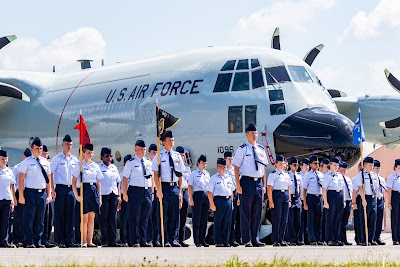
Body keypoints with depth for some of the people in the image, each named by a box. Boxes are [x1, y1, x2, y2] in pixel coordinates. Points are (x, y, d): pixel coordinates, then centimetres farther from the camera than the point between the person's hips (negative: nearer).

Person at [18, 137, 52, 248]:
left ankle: (38, 241, 13)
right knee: (29, 219, -3)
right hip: (31, 192, -4)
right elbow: (21, 180, -4)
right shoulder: (27, 162, -2)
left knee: (40, 220, 7)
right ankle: (29, 242, 2)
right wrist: (21, 196, -10)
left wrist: (49, 195, 10)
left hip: (43, 192, 4)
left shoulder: (45, 162, 12)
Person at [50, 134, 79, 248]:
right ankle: (60, 241, -2)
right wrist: (52, 189, -9)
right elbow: (51, 174, -1)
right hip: (60, 188, -4)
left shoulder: (74, 160, 13)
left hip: (71, 188, 4)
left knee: (70, 215, 4)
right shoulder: (57, 159, 1)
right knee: (59, 214, -3)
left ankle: (69, 240, 6)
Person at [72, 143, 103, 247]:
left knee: (92, 218, 6)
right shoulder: (80, 165, -1)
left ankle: (90, 241, 10)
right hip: (84, 189, -4)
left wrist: (99, 197, 11)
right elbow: (74, 182, -3)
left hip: (94, 191, 4)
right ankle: (84, 242, -1)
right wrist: (77, 195, -12)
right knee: (85, 218, -4)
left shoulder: (95, 166, 13)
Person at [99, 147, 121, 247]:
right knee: (103, 218, -4)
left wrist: (119, 195, 13)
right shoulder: (99, 168, -2)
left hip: (113, 195, 5)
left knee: (113, 218, 4)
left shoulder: (114, 168, 16)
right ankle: (104, 241, -3)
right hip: (104, 195, -5)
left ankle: (112, 241, 6)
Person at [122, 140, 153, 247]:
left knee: (145, 218, 8)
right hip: (135, 191, -5)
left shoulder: (149, 163, 14)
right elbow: (125, 179, -4)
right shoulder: (131, 163, -2)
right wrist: (125, 194, -10)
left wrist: (152, 192, 13)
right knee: (135, 218, -3)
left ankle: (143, 240, 14)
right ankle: (135, 241, 1)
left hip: (147, 191, 5)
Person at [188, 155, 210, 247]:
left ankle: (202, 240, 11)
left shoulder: (207, 174, 17)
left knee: (204, 219, 6)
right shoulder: (193, 174, 1)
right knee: (197, 219, -4)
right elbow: (190, 186, -3)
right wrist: (191, 199, -11)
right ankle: (197, 241, -3)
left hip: (206, 196, 5)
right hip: (197, 195, -5)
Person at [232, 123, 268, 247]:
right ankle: (247, 240, 1)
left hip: (259, 183, 5)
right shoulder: (242, 149, -2)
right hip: (247, 181, -5)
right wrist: (238, 185, -11)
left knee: (257, 213, 7)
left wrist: (264, 185, 13)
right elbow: (236, 167, -4)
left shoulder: (261, 150, 13)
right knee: (246, 212, -2)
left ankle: (255, 239, 12)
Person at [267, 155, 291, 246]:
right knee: (277, 219, -6)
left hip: (285, 196, 6)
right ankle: (275, 241, -1)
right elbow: (269, 189, -8)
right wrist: (271, 201, -14)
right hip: (277, 195, -6)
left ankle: (281, 239, 10)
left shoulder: (286, 175, 15)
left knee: (284, 219, 4)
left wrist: (289, 200, 13)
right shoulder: (272, 175, -3)